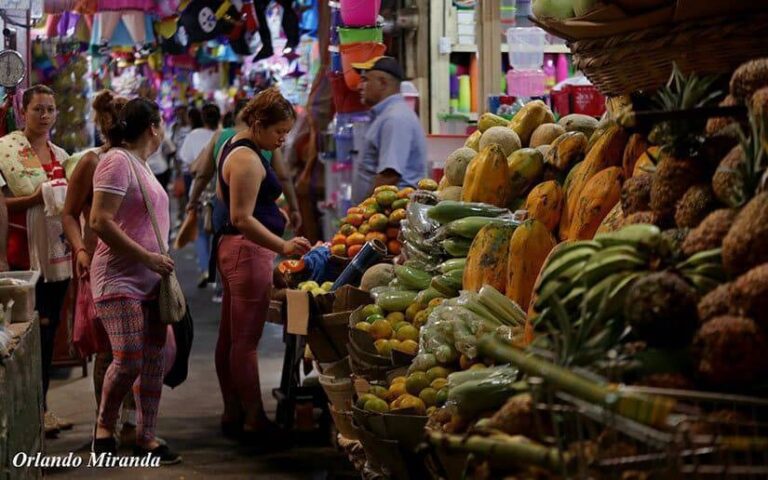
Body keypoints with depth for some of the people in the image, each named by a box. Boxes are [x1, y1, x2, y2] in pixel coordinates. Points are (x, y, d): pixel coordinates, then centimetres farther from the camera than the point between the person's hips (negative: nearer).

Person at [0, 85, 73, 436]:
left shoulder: (61, 155, 15)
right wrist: (34, 199, -21)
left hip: (57, 253, 7)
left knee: (49, 329, 9)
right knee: (34, 330, -7)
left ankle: (41, 405, 16)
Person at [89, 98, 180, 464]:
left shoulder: (140, 164, 16)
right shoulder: (117, 162, -12)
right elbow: (100, 222, -20)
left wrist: (159, 263, 15)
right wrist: (147, 257, -18)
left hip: (149, 280, 9)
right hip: (119, 279, -9)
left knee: (154, 360, 5)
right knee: (128, 359, -14)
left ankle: (146, 437, 11)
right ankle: (104, 428, 6)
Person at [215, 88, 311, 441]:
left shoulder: (233, 147, 14)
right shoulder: (248, 160, -19)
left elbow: (222, 195, 28)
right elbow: (241, 218, -25)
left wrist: (268, 211, 35)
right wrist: (282, 246, -31)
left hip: (232, 249, 11)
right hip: (249, 252, -11)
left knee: (229, 337, 13)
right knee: (246, 341, -8)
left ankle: (232, 412, 20)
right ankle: (254, 420, -5)